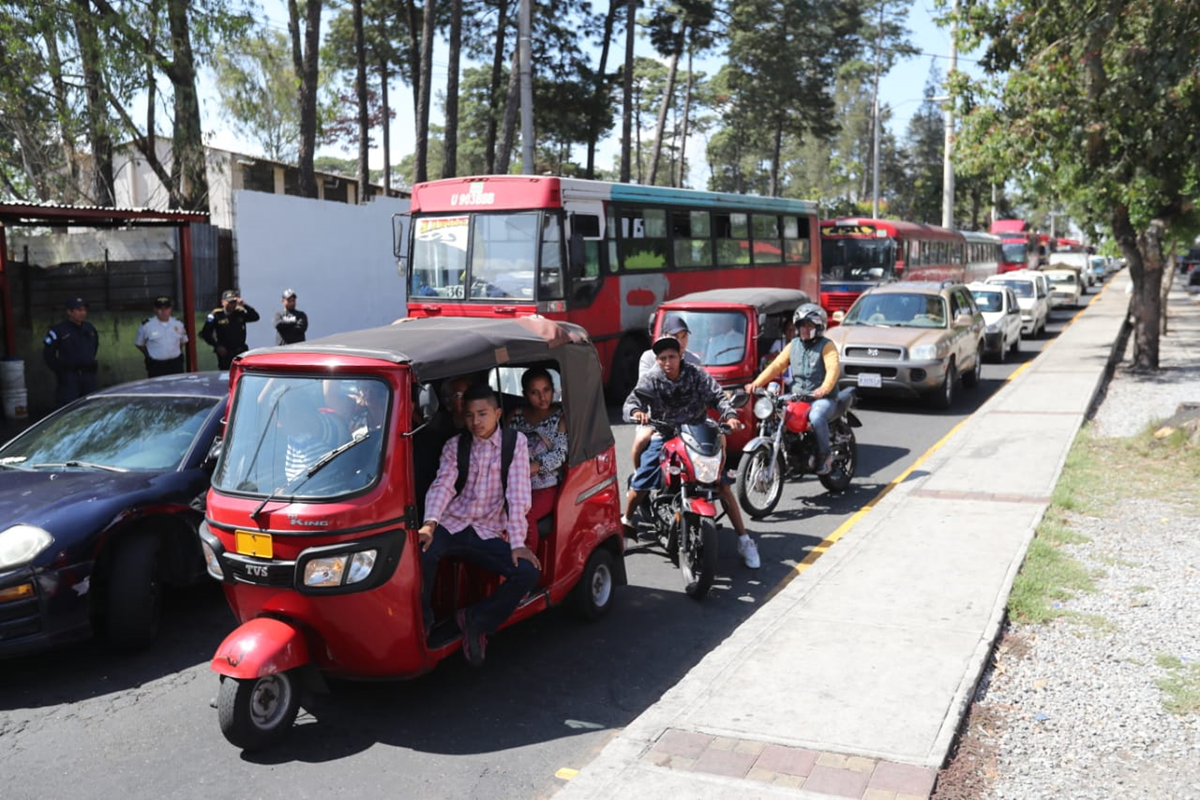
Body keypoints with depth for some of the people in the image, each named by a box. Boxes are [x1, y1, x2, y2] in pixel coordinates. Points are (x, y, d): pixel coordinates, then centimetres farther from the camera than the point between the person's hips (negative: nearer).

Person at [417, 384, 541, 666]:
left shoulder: (515, 442, 1)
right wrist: (429, 523, -26)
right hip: (451, 526, 0)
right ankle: (421, 620, -9)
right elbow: (442, 486, -7)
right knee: (421, 551, -33)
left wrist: (517, 542, -15)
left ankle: (476, 620, -4)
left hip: (489, 534, 0)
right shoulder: (454, 446, 8)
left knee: (529, 571, -23)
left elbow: (517, 495, -7)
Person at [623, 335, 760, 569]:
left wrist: (730, 416, -29)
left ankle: (744, 540, 1)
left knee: (722, 485, -7)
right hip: (663, 436, 0)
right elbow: (632, 400, -16)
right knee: (640, 484, -7)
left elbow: (717, 396, -9)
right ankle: (626, 523, 25)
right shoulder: (650, 380, -4)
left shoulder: (696, 375, -3)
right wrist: (636, 411, -41)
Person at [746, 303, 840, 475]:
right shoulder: (793, 345, 16)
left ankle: (825, 455, -15)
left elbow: (833, 368, -18)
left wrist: (825, 388, -39)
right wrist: (757, 382, -10)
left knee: (816, 417, -36)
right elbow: (776, 365, 6)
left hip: (822, 398, -6)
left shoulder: (826, 346, -1)